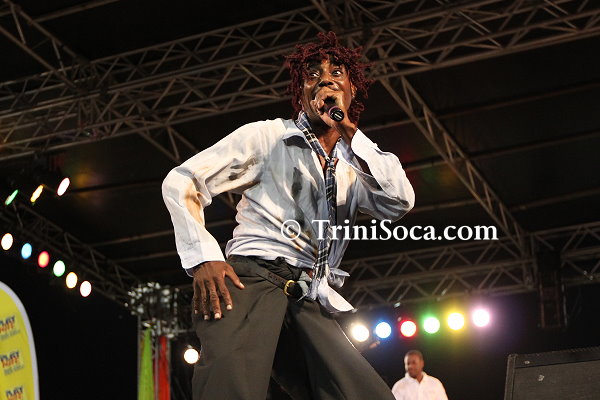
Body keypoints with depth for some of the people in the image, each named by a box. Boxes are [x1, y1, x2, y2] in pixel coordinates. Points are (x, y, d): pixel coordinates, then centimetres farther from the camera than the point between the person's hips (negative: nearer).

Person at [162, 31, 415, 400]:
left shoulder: (353, 166, 23)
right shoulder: (268, 135, 11)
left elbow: (401, 203, 1)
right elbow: (181, 182, 5)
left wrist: (346, 129, -2)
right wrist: (203, 258, -10)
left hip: (309, 302, 5)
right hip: (253, 280, -5)